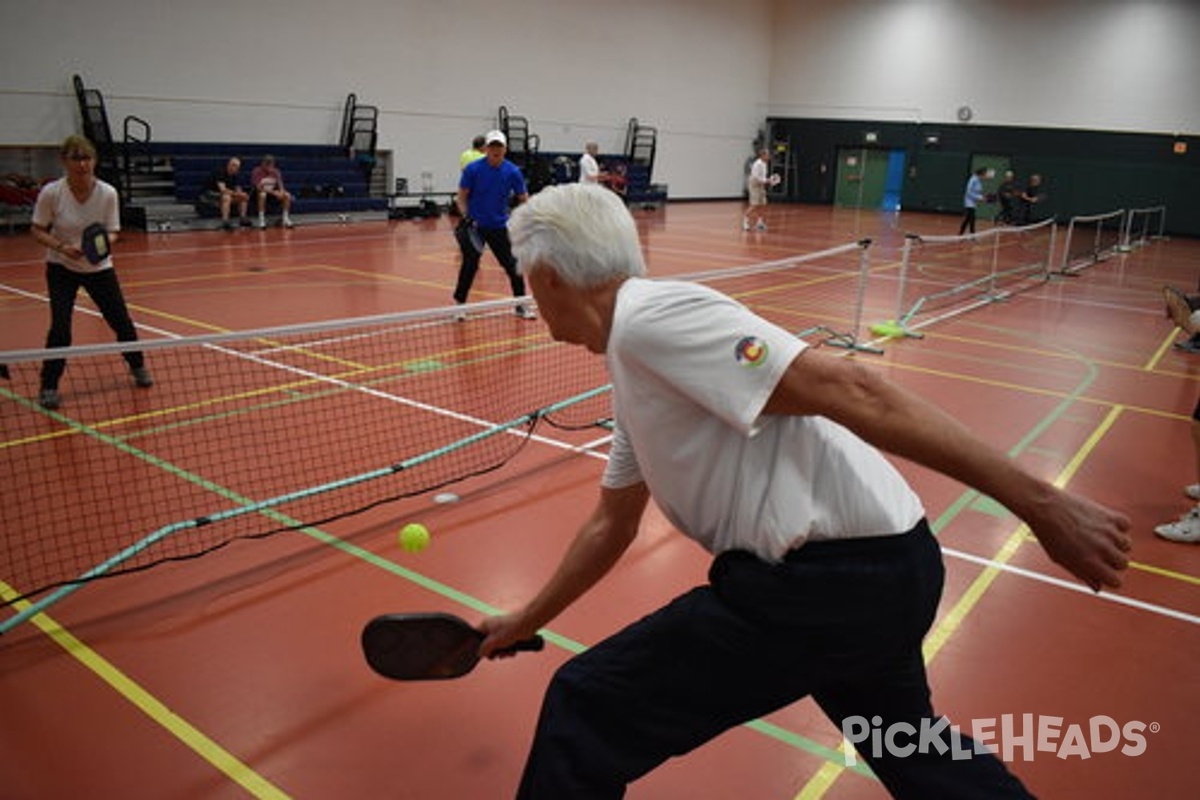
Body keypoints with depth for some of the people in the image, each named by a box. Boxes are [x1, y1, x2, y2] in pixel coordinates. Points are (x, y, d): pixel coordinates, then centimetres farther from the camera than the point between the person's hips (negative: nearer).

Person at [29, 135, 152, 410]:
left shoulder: (108, 193, -16)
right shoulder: (51, 193, -18)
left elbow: (112, 232, -8)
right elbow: (38, 230, -8)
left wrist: (105, 243, -30)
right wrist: (61, 246, -26)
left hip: (99, 267, 2)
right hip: (61, 268, -1)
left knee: (122, 322, 2)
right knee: (60, 326, -13)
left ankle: (137, 366, 31)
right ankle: (48, 386, 4)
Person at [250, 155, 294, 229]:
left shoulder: (276, 172, -1)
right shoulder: (257, 171, -15)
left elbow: (280, 184, -3)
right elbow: (259, 187, -22)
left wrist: (281, 192, -28)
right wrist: (273, 192, -31)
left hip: (273, 192, 5)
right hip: (261, 192, -4)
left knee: (287, 195, -20)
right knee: (262, 195, -40)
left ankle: (286, 219, -14)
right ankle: (261, 219, -34)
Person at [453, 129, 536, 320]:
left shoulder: (512, 171, -4)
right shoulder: (472, 169, -9)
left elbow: (523, 198, 2)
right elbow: (461, 197, -3)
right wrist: (466, 217, -17)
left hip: (499, 227, 2)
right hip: (474, 226, -2)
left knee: (513, 265, 0)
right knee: (470, 266, -1)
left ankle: (521, 305, 13)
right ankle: (459, 304, 15)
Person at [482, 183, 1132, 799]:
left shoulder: (649, 315, -14)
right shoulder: (635, 368, 16)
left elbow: (846, 389, -21)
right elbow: (611, 524, 26)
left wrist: (1037, 501, -21)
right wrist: (526, 621, 33)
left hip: (828, 580, -10)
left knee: (587, 712, 1)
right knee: (910, 746, 34)